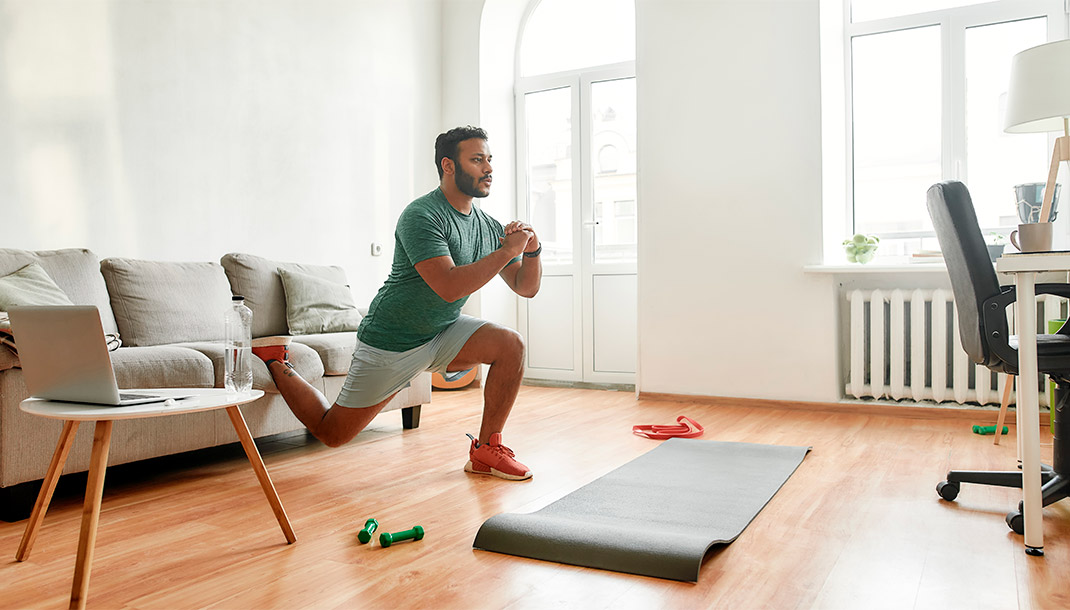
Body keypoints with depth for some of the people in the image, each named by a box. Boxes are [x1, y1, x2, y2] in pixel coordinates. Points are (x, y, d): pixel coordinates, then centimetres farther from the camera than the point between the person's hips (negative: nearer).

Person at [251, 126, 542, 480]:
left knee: (511, 345, -18)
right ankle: (273, 362, 27)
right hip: (391, 341, -6)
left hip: (442, 332, 7)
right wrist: (507, 250, -30)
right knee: (331, 434, 3)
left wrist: (532, 251, -16)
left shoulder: (489, 227, 1)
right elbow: (449, 287, -35)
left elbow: (526, 288, 4)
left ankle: (487, 450, -4)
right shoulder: (421, 216, -23)